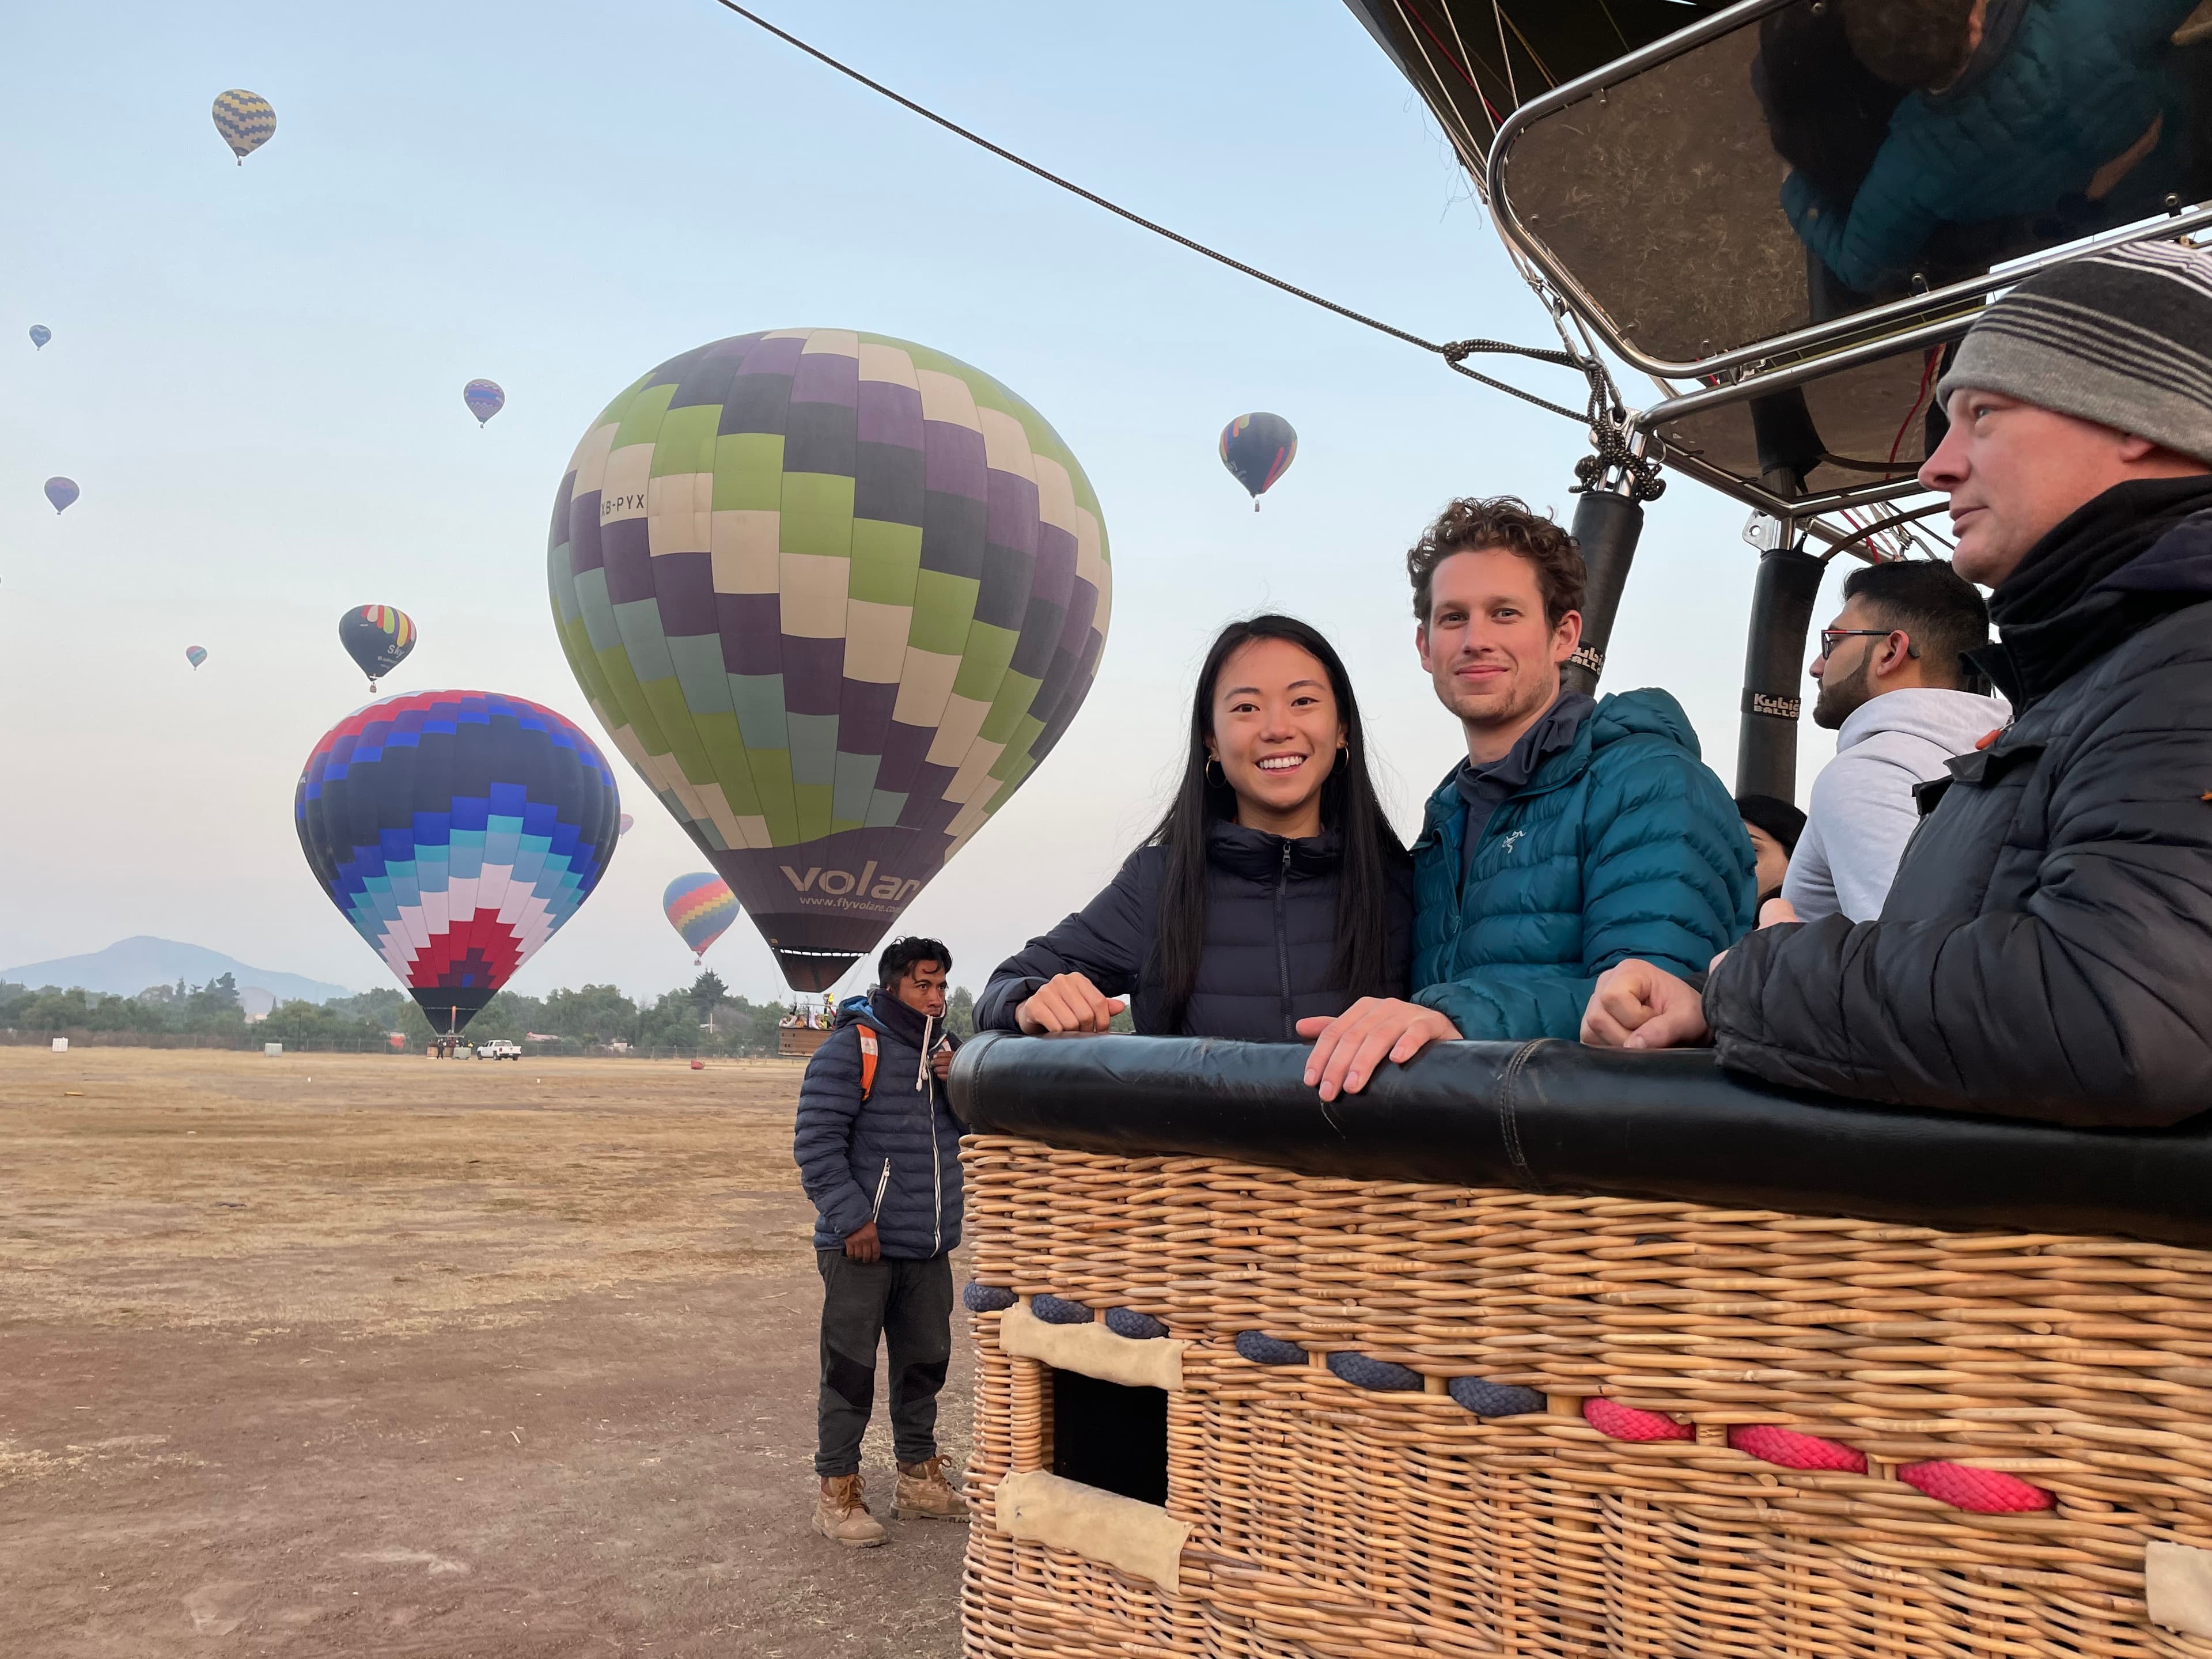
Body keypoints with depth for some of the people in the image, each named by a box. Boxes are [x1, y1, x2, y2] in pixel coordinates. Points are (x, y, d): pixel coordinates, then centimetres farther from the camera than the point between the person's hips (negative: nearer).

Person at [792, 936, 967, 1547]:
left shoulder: (945, 1049, 11)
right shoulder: (851, 1048, -12)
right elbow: (815, 1141, -15)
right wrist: (852, 1219, -19)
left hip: (930, 1246, 7)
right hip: (862, 1245, -7)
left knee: (926, 1361, 16)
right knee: (850, 1370, -1)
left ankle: (919, 1478, 30)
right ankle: (837, 1490, 12)